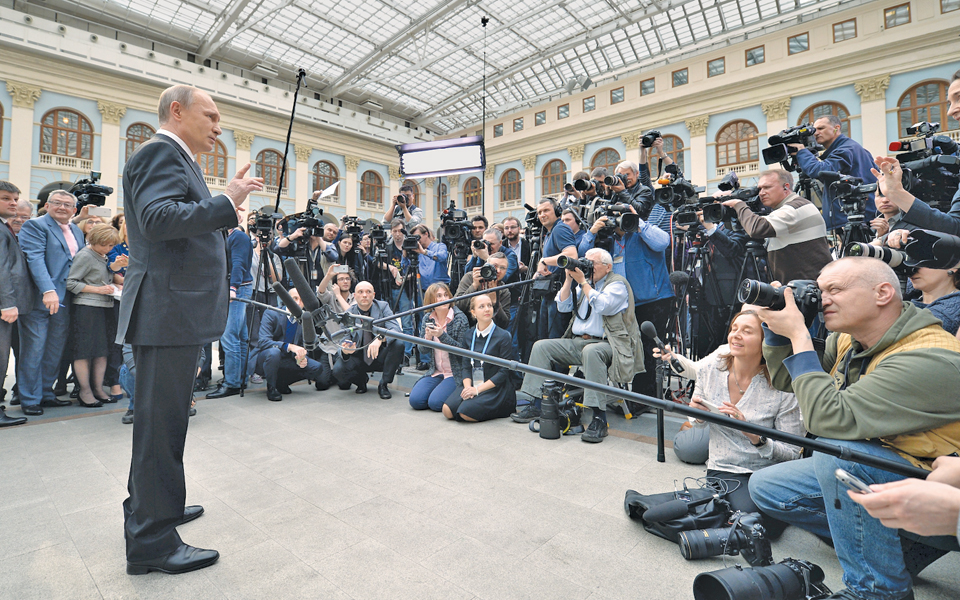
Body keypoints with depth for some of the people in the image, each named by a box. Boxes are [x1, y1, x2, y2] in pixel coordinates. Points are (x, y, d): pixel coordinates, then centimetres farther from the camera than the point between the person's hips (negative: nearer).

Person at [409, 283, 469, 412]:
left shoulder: (460, 318, -9)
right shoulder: (427, 319, 5)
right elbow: (423, 351, 5)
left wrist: (442, 335, -23)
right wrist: (427, 337, -17)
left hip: (455, 373, -5)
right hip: (435, 372, 5)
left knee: (435, 403, -21)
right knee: (415, 400, -12)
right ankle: (439, 386, 14)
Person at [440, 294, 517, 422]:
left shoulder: (503, 336, -7)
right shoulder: (467, 335, 8)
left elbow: (504, 372, -10)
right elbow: (465, 366, 7)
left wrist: (478, 389, -16)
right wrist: (468, 387, -13)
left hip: (496, 388, -4)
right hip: (472, 383, 4)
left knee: (466, 413, -24)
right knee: (448, 410, -16)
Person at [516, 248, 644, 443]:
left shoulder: (617, 284, 0)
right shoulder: (585, 283, 20)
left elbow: (602, 306, -20)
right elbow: (563, 307, 13)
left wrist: (582, 281, -14)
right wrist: (569, 279, 4)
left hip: (606, 344, -7)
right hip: (577, 343, 7)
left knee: (591, 352, -40)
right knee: (541, 346, -7)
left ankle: (599, 419, -36)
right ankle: (536, 406, -6)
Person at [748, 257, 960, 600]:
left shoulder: (930, 359, -28)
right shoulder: (850, 339, -2)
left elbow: (828, 419, -35)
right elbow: (787, 381, 8)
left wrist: (799, 334, -29)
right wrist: (777, 327, -7)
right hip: (856, 469, 8)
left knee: (835, 449, -35)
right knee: (765, 487, 4)